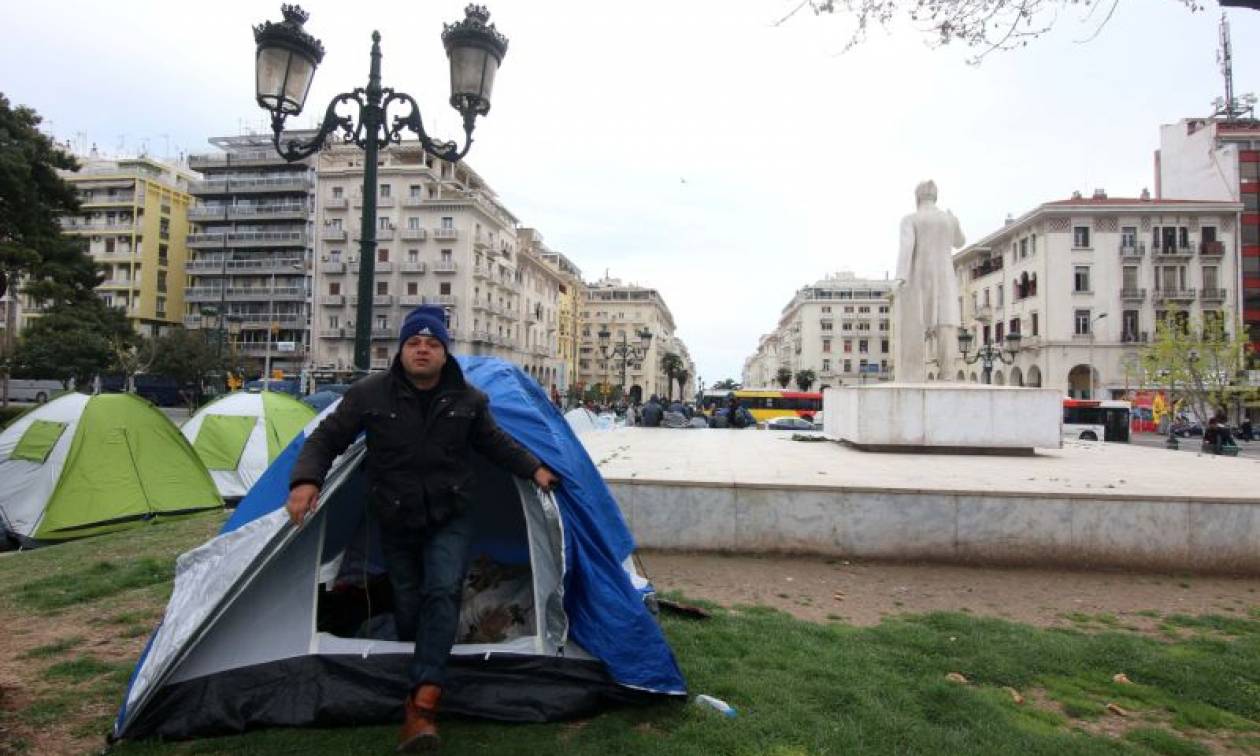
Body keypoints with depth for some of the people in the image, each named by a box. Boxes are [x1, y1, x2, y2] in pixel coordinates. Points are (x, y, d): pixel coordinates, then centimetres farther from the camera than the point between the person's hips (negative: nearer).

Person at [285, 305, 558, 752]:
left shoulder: (467, 399, -7)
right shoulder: (369, 394, -12)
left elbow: (495, 443, 7)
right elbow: (328, 438, -6)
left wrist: (533, 469, 0)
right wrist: (306, 480, -23)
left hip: (451, 518, 0)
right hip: (396, 523, 1)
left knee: (443, 591, -21)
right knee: (408, 606, 11)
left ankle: (422, 703, -17)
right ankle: (420, 678, 40)